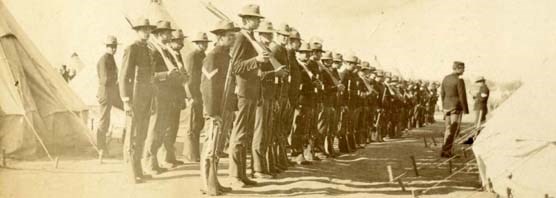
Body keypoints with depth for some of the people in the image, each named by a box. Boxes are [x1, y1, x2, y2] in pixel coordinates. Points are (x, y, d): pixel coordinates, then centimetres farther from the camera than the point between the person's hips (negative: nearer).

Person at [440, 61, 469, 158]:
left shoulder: (445, 78, 5)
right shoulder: (459, 80, -16)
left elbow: (442, 93, 10)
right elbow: (462, 96, -16)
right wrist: (466, 110, -9)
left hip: (447, 106, 7)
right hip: (456, 107, -7)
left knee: (448, 129, 16)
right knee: (454, 130, -1)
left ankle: (447, 150, 17)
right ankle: (445, 151, -6)